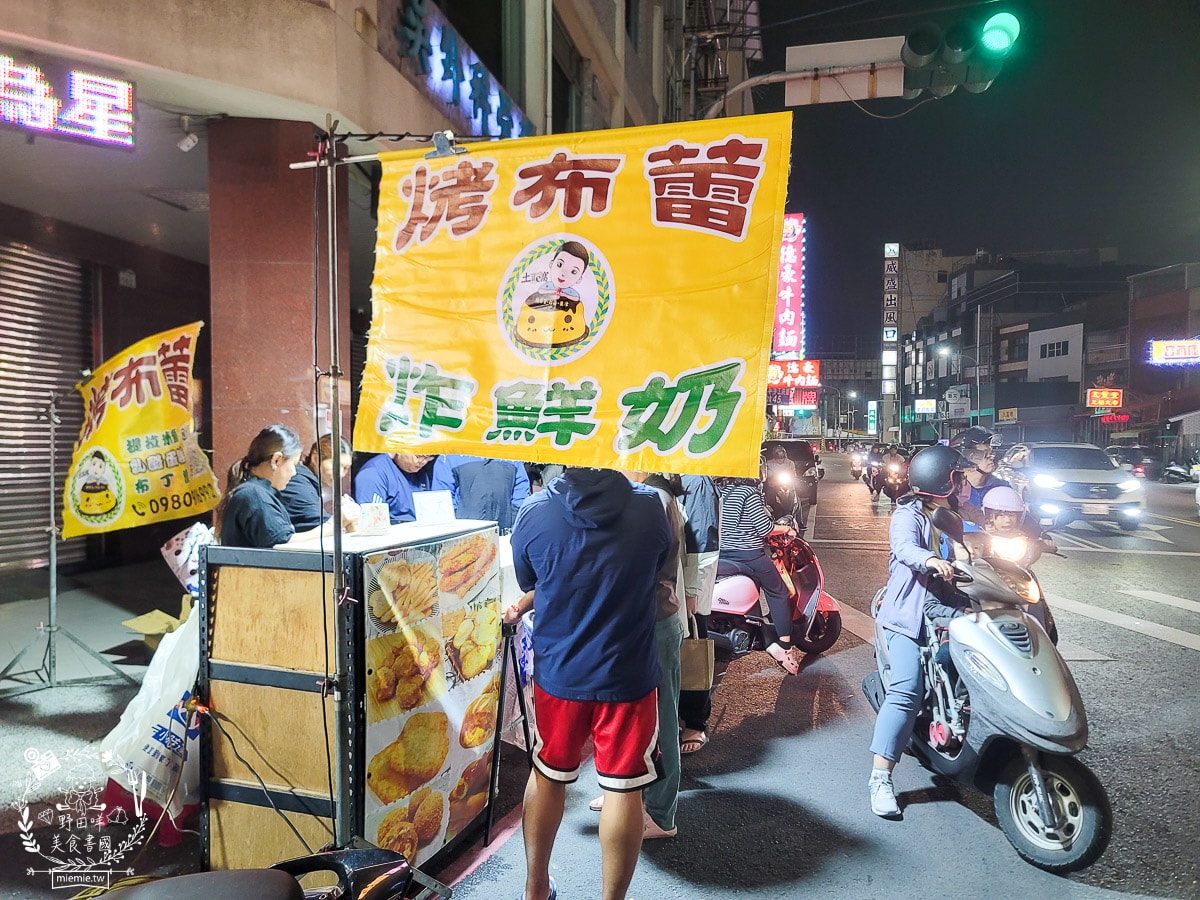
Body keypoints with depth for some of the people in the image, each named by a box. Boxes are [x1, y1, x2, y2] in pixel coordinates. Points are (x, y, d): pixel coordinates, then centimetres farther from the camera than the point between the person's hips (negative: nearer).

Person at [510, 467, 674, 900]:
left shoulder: (535, 510, -14)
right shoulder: (650, 506, -14)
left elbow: (527, 582, 3)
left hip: (558, 672, 2)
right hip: (628, 674, -1)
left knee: (547, 777, 20)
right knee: (623, 789, 12)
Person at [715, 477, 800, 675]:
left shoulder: (717, 490, 4)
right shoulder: (749, 492, -16)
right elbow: (764, 528, -17)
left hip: (722, 553, 7)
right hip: (749, 555, -6)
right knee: (779, 593, 10)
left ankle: (768, 639, 21)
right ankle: (785, 647, 8)